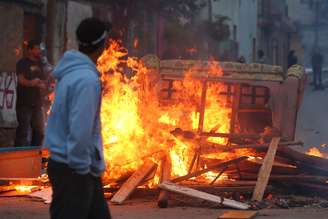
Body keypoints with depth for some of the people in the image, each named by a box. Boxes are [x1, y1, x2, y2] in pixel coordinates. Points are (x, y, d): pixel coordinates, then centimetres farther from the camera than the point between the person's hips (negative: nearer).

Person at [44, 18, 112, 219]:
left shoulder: (72, 72, 9)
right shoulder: (87, 79, -21)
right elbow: (80, 130, -26)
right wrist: (81, 167, -17)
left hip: (83, 166, 9)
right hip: (73, 169, -9)